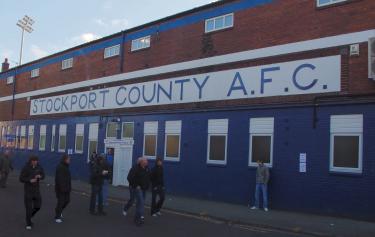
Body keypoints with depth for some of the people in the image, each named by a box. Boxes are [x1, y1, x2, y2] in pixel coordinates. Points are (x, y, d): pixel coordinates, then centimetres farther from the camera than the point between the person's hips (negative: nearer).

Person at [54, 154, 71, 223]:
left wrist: (69, 187, 19)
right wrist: (62, 187, -27)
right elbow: (59, 178, -24)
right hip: (61, 188, -9)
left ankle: (59, 210, 35)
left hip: (66, 188, 9)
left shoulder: (66, 166, 13)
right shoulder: (60, 167, -17)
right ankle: (57, 217, 11)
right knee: (61, 201, -1)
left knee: (67, 200, 13)